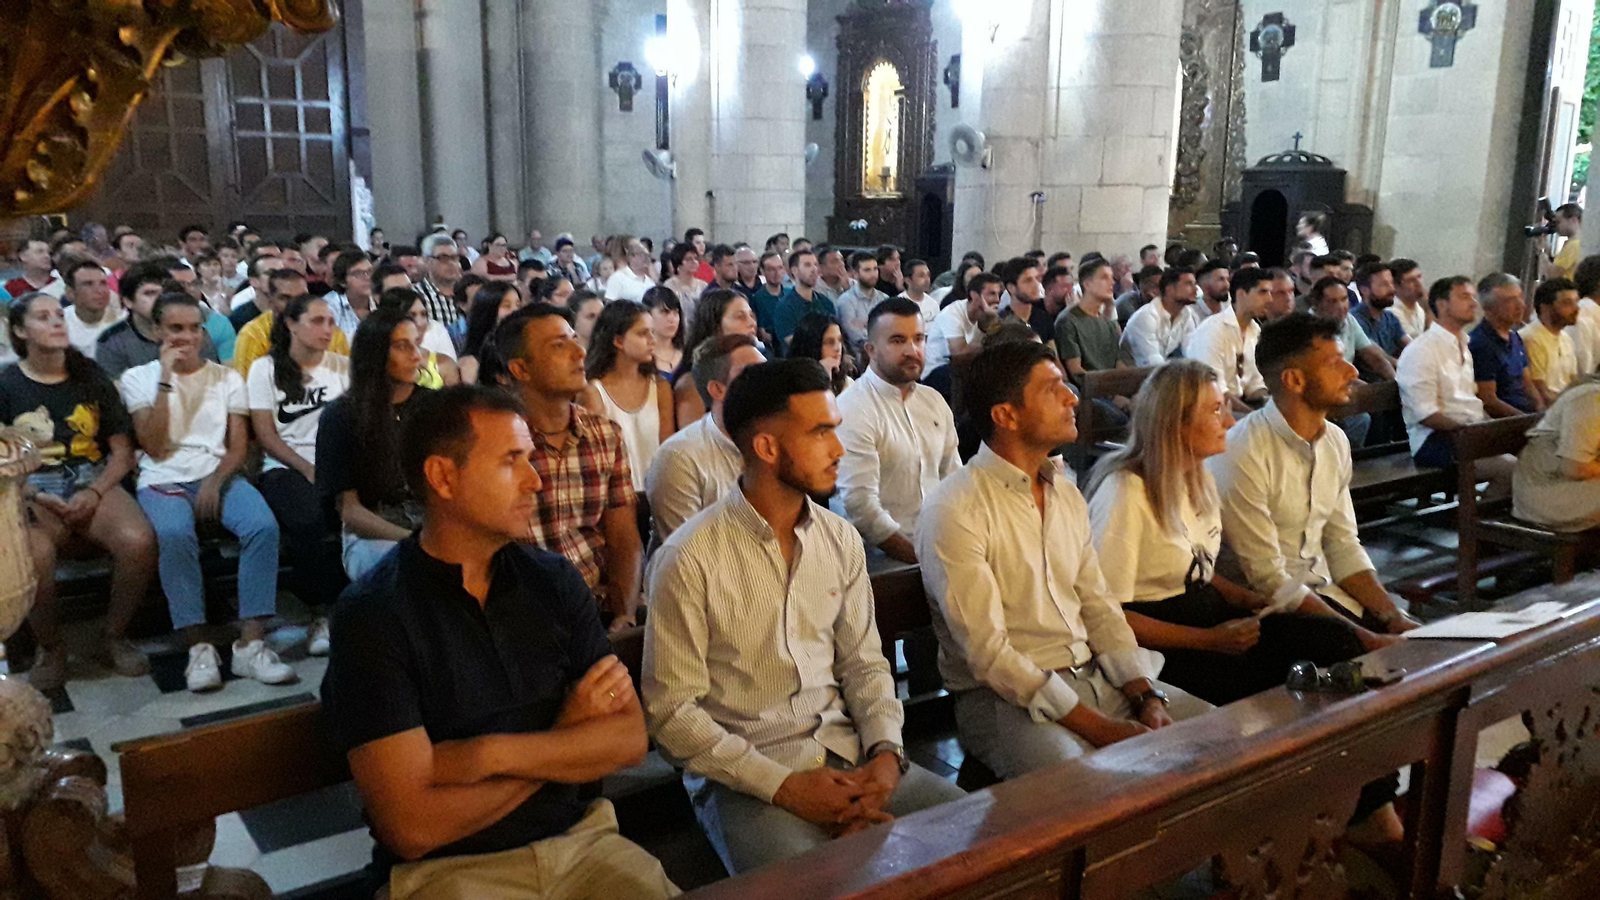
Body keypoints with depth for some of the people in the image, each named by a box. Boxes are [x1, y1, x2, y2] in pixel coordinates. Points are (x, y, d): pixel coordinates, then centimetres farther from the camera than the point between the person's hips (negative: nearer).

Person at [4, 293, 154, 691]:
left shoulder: (90, 377, 12)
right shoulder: (7, 385, 6)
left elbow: (122, 452, 10)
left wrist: (94, 493, -8)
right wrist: (35, 497, -13)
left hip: (93, 483, 2)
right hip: (33, 491, -2)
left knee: (139, 541, -31)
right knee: (34, 556, -36)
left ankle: (114, 638, -7)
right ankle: (50, 649, -9)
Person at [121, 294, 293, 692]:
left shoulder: (227, 377, 14)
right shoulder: (139, 377, 10)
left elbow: (239, 446, 7)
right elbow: (154, 447, -3)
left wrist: (215, 480, -14)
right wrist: (166, 380, -6)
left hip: (219, 475, 2)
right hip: (164, 479, -2)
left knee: (264, 525, -30)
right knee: (176, 534, -37)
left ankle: (250, 644, -29)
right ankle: (197, 648, -29)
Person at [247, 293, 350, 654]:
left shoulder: (342, 366, 15)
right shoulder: (266, 369, 7)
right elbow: (266, 436, 0)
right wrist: (309, 470, -13)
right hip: (285, 468, -2)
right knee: (311, 522, -35)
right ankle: (322, 613, -20)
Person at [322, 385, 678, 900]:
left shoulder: (554, 581, 3)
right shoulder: (373, 615, -11)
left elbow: (630, 738, -2)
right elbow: (412, 827, -15)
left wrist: (491, 754, -15)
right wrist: (566, 743, -7)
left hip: (580, 839, 4)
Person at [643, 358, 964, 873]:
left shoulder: (841, 540, 6)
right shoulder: (689, 559, -11)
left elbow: (863, 662, 12)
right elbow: (670, 710, -10)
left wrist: (887, 750, -6)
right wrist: (782, 786, -16)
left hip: (846, 754, 6)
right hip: (744, 774, -5)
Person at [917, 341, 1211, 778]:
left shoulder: (1066, 492, 13)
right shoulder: (955, 509, -14)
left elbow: (1098, 606, 12)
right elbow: (988, 652, -18)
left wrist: (1147, 697, -3)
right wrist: (1098, 727, -19)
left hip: (1094, 675, 8)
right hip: (1003, 695, -7)